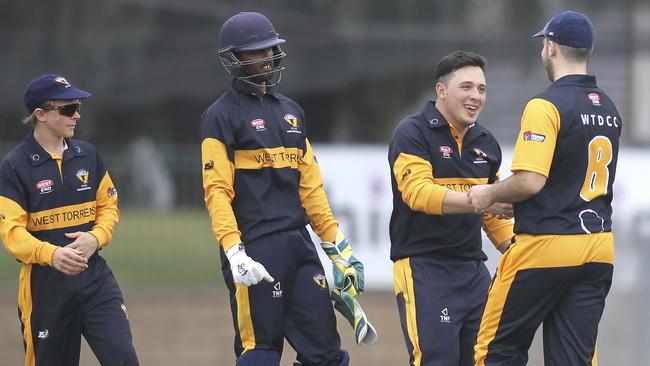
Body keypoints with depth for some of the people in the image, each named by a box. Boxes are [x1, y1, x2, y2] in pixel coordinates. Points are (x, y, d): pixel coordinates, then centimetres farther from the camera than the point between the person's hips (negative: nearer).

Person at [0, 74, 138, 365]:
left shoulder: (87, 155, 8)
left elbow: (109, 207, 14)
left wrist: (95, 238, -10)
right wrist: (51, 254, -32)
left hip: (93, 275, 3)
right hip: (43, 283, -3)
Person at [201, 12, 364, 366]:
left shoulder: (291, 111, 19)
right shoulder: (222, 116, -3)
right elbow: (217, 191, -11)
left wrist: (338, 247, 15)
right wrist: (234, 253, -22)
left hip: (298, 244, 7)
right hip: (256, 251, -7)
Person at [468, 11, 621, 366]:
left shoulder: (546, 106, -13)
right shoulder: (609, 109, 13)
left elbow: (530, 182, -21)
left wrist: (490, 194, -2)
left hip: (546, 245, -7)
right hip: (600, 247, 7)